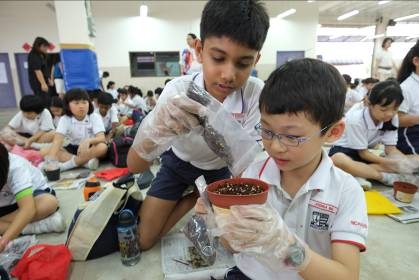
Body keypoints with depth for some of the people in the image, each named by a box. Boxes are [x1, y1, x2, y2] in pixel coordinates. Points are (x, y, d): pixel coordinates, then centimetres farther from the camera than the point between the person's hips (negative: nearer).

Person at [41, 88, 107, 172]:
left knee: (102, 147, -36)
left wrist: (88, 141, -46)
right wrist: (51, 159, -38)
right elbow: (57, 140, -20)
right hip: (73, 148, 3)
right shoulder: (65, 119, -8)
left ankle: (68, 164, -29)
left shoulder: (95, 117, -12)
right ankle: (86, 161, -29)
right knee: (44, 151, -18)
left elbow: (102, 138, -24)